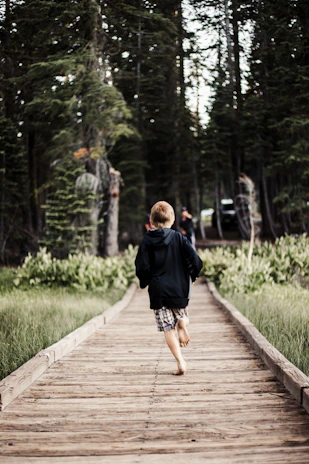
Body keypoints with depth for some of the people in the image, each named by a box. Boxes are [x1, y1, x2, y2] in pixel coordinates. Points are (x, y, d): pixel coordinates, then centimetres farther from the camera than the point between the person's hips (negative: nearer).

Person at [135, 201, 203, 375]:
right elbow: (196, 261, -9)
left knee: (168, 328, 4)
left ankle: (181, 362, -4)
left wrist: (144, 282, 11)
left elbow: (142, 267, -8)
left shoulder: (147, 241, -2)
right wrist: (191, 276, 9)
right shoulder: (179, 238, -2)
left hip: (158, 291, 0)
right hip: (180, 289, 0)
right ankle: (183, 325, -6)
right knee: (182, 315, 27)